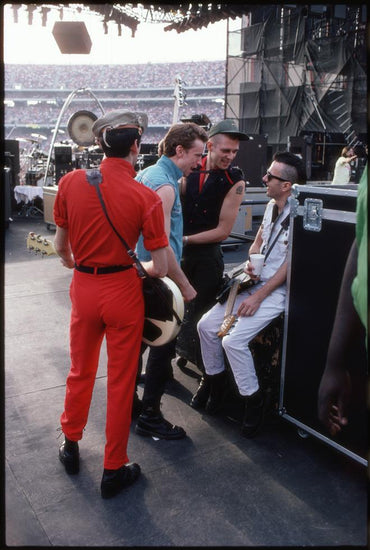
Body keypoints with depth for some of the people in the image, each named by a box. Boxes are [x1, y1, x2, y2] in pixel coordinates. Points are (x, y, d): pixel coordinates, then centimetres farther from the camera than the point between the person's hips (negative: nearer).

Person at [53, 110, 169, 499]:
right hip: (123, 290, -3)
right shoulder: (146, 197, -15)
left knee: (80, 371, 24)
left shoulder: (71, 182, -7)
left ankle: (70, 445, 42)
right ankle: (114, 470, 24)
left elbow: (60, 246, 2)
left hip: (83, 288, 3)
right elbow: (160, 267, -12)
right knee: (120, 381, 11)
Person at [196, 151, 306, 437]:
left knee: (234, 340, -22)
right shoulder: (271, 207, 10)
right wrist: (250, 263, -2)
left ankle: (254, 401, -1)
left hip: (278, 290, -9)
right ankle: (215, 383, 20)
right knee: (207, 325, 1)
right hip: (255, 283, 9)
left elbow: (290, 264, -18)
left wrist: (258, 297, -18)